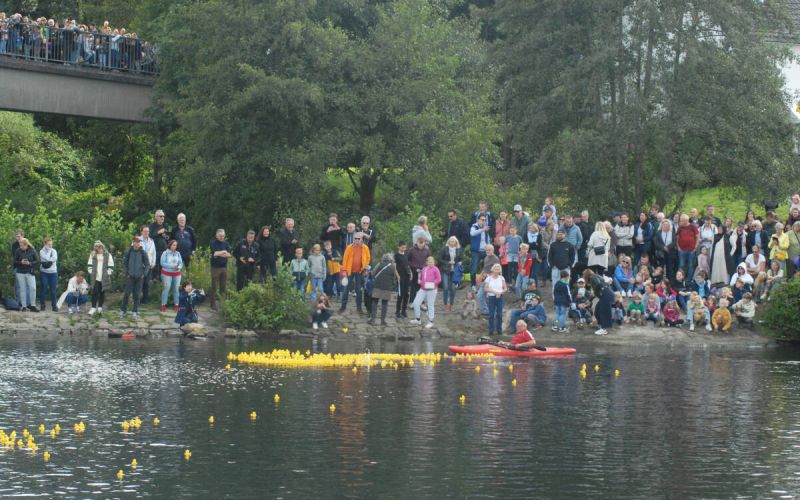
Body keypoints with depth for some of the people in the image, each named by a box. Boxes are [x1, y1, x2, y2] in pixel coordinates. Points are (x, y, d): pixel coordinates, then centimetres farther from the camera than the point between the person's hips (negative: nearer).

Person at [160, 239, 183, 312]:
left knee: (176, 289, 2)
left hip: (177, 274, 4)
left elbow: (181, 263, 5)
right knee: (166, 289, -7)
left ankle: (177, 305, 10)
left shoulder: (178, 253, 7)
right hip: (167, 273, -4)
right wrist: (171, 266, -20)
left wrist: (179, 267, -17)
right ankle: (163, 305, -2)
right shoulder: (165, 253, -4)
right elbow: (162, 263, -11)